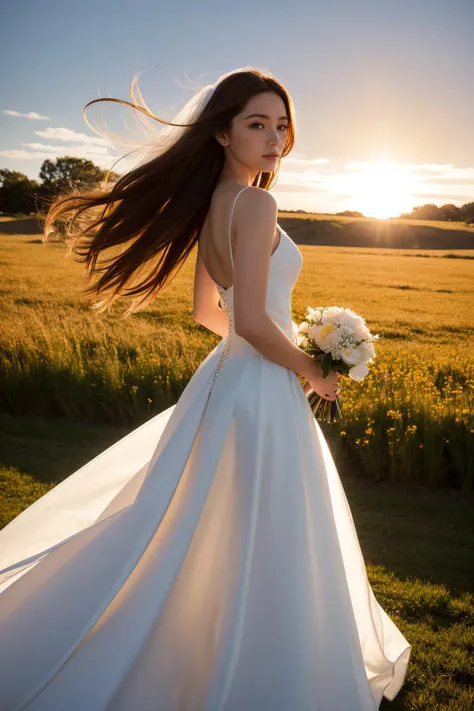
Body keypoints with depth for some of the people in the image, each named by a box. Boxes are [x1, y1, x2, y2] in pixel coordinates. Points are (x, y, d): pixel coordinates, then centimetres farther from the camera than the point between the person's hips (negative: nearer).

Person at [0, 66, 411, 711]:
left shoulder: (210, 206, 9)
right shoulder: (256, 204, -18)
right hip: (263, 391, -9)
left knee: (224, 538, 23)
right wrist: (313, 373, -9)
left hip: (225, 376, 9)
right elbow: (253, 320, -25)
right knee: (268, 548, 6)